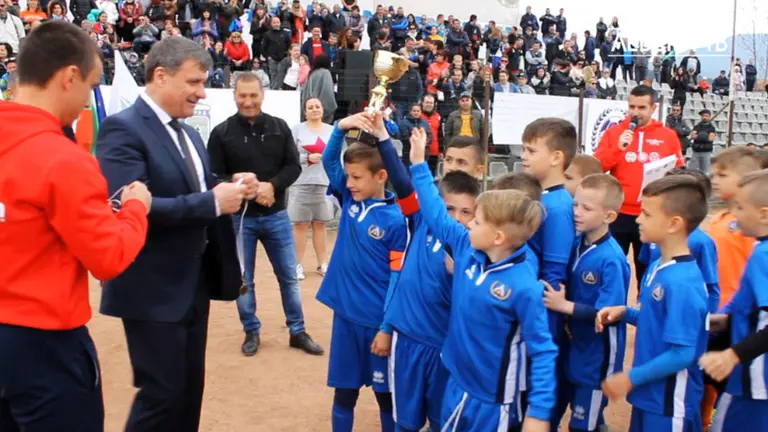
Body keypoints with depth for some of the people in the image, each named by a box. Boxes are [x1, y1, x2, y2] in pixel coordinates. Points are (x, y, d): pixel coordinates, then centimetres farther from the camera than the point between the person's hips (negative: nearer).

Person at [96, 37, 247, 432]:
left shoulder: (188, 134, 13)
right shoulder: (123, 129, -16)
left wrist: (228, 188, -4)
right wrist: (211, 202, -25)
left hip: (194, 284, 9)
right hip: (154, 290, -8)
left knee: (190, 390, 17)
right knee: (162, 393, 0)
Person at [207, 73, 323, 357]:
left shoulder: (280, 127, 0)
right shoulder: (221, 133, -6)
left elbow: (294, 167, 0)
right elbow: (214, 177, -7)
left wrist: (271, 186, -18)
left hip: (276, 215, 2)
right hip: (239, 217, -1)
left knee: (289, 276, 10)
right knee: (243, 280, 10)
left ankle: (298, 332, 23)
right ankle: (252, 332, 27)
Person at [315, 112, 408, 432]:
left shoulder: (394, 220, -14)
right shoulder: (349, 200, 1)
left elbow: (398, 279, -12)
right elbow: (329, 160, -2)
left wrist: (387, 329, -12)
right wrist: (341, 128, -21)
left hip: (378, 322, -4)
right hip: (345, 315, 5)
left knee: (386, 393, 13)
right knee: (343, 392, 15)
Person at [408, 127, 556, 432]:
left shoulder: (524, 288, -24)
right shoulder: (467, 251, -5)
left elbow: (542, 351, -20)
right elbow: (437, 214, 7)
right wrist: (419, 163, 9)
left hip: (494, 400, -7)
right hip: (457, 384, 7)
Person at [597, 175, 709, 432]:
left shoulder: (682, 283, -25)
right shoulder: (658, 268, 2)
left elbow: (683, 354, -24)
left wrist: (631, 378, -18)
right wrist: (625, 313, -2)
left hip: (669, 403, -8)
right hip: (648, 394, 9)